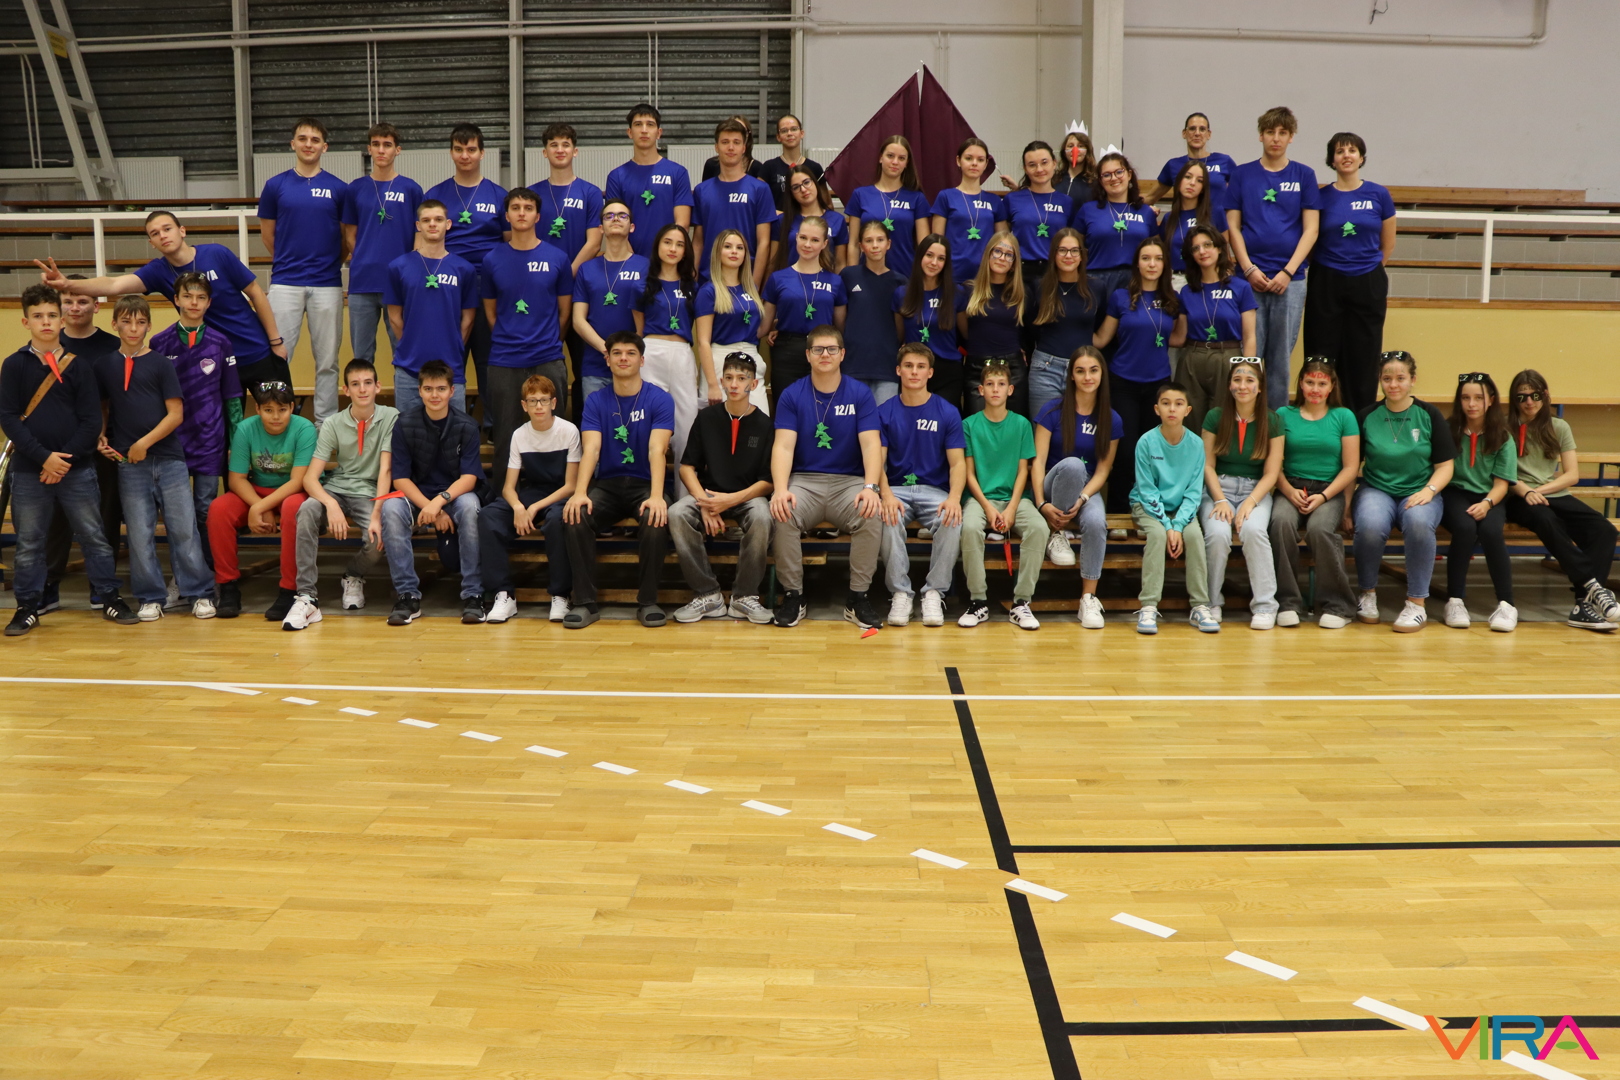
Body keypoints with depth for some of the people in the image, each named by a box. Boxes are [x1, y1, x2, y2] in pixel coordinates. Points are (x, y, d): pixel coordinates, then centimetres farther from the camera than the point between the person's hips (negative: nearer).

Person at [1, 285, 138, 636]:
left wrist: (65, 459, -10)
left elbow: (91, 420, 0)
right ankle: (28, 606, 18)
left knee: (93, 537, 5)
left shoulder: (80, 366, 3)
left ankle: (110, 599, 14)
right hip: (28, 470, 0)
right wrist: (44, 457, -13)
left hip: (76, 469, 0)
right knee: (29, 542, 7)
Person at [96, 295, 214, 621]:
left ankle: (198, 593, 8)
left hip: (168, 457, -1)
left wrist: (145, 443, -10)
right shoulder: (104, 365, 8)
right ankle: (150, 597, 14)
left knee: (184, 528, 0)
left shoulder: (161, 363, 1)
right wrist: (100, 439, -1)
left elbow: (176, 413, -3)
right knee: (139, 533, 4)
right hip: (128, 462, 2)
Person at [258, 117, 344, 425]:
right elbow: (267, 234, 12)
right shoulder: (276, 185, 4)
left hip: (327, 285, 0)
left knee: (327, 360, 5)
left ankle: (326, 425, 14)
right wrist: (291, 261, 15)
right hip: (285, 284, 0)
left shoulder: (339, 188, 3)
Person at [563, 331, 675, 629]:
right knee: (575, 517, -27)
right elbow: (591, 449, -9)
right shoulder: (596, 401, 4)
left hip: (643, 484, -2)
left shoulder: (659, 399, -3)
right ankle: (585, 602, -17)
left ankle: (648, 601, -16)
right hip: (606, 484, 2)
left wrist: (656, 496, -32)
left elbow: (657, 450, -16)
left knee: (656, 519, -34)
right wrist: (580, 492, -27)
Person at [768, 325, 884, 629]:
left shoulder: (860, 393, 2)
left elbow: (871, 444, -7)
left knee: (872, 515, -31)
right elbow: (783, 446, -7)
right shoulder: (791, 395, 3)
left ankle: (858, 596, -12)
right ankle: (793, 594, -13)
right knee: (781, 513, -31)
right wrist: (780, 489, -26)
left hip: (849, 481, 0)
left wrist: (870, 487, -25)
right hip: (804, 480, 0)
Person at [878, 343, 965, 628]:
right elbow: (877, 461, -1)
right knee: (888, 519, -34)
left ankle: (935, 593, -17)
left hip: (935, 490, 0)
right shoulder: (884, 412, 6)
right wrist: (886, 494, -23)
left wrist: (954, 497, -22)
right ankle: (900, 593, -20)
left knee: (952, 521, -32)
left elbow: (957, 462, -1)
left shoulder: (947, 412, 5)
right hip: (896, 489, 0)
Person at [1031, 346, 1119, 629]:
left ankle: (1089, 598, -23)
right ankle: (1057, 534, -17)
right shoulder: (1053, 410, -5)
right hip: (1053, 489, -2)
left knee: (1096, 523, -33)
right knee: (1072, 464, -36)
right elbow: (1038, 461, -9)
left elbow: (1103, 471, 0)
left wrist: (1081, 499, -18)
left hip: (1087, 490, 2)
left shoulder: (1112, 420, 2)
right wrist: (1042, 503, -21)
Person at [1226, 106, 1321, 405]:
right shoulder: (1242, 174, 7)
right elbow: (1232, 226, 4)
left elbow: (1310, 229, 2)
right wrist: (1249, 269, -8)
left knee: (1281, 356, 4)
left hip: (1290, 278, 0)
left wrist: (1287, 272, -9)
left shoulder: (1304, 175, 7)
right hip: (1250, 277, 0)